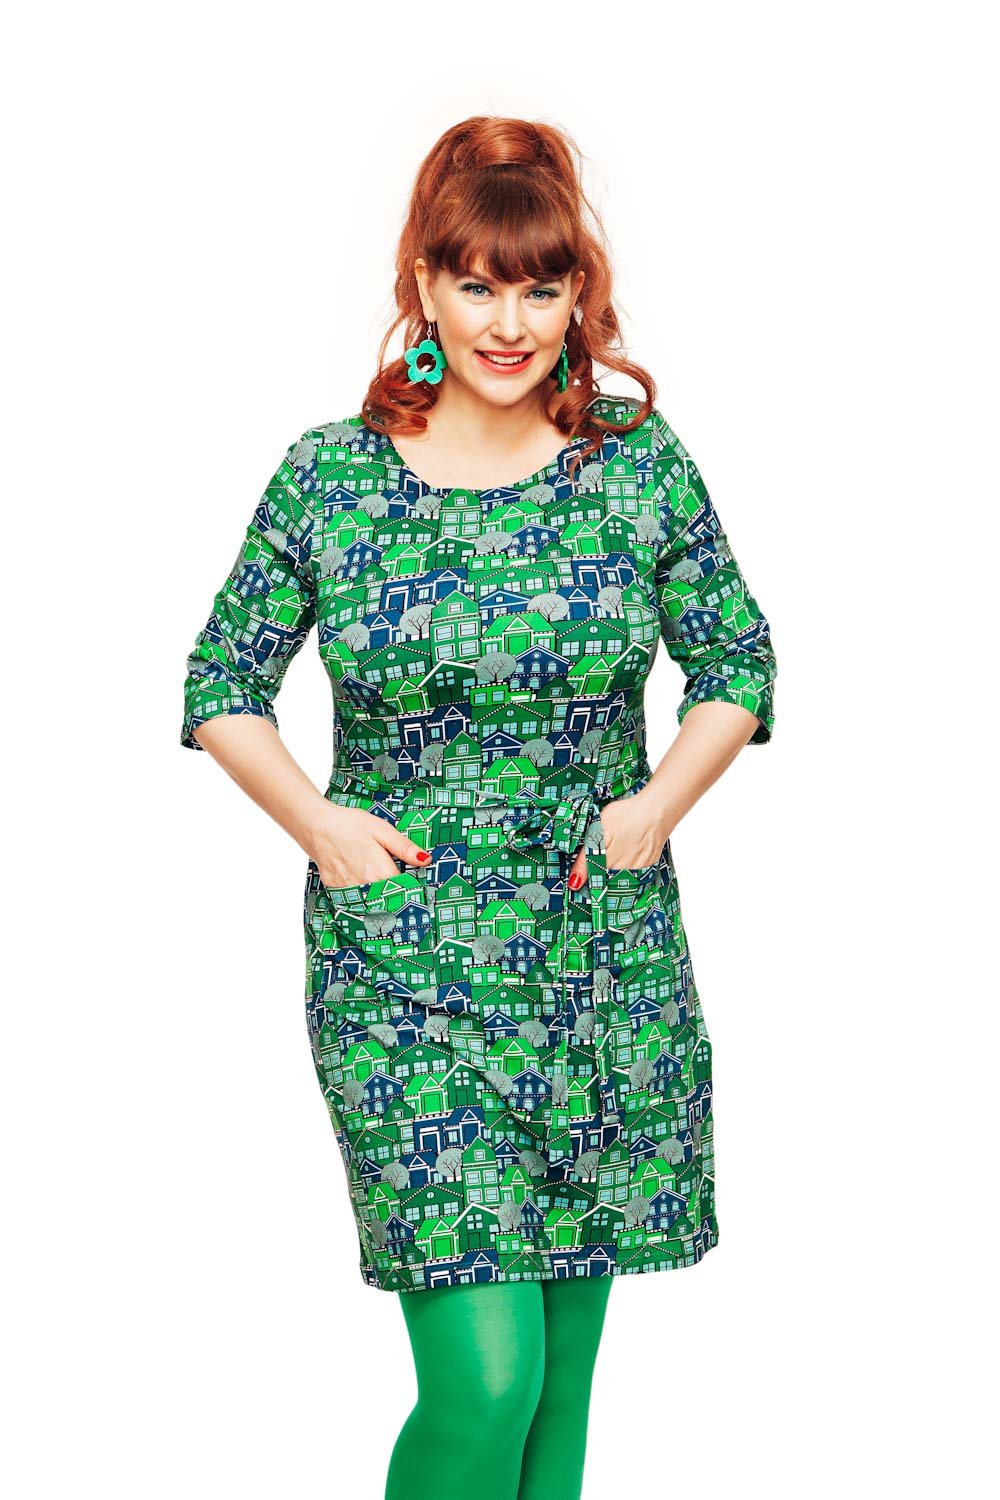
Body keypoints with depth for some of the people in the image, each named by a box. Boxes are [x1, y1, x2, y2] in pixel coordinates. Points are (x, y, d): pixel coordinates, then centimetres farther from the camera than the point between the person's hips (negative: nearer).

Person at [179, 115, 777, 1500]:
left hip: (608, 958, 3)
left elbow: (740, 664, 12)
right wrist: (320, 822, -7)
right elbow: (221, 686, 7)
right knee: (485, 1379, -10)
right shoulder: (328, 478, -3)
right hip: (402, 965, -2)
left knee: (565, 1370, 12)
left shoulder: (642, 465, 1)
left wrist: (663, 801, -4)